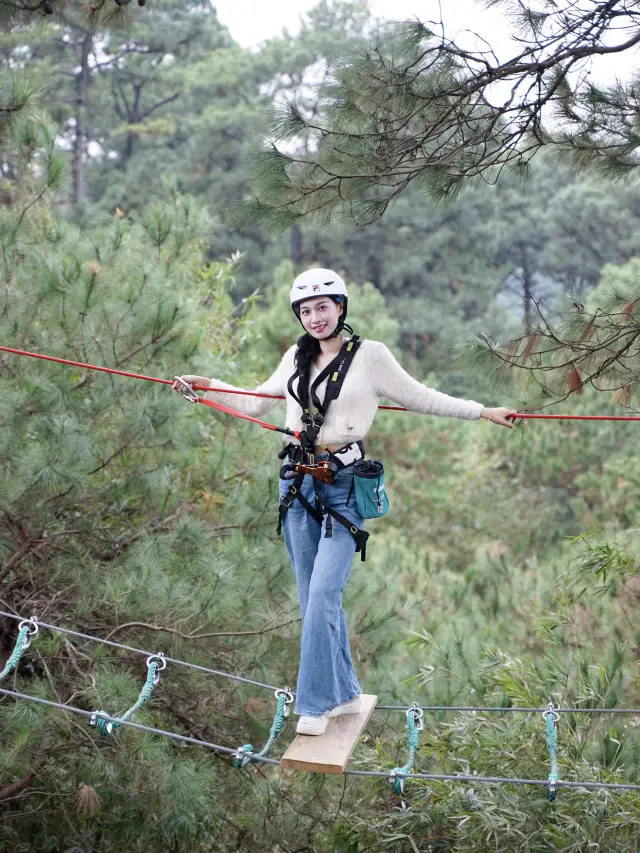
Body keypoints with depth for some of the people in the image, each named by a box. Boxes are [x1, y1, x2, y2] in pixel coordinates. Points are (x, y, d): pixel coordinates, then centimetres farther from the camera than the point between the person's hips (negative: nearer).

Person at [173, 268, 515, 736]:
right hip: (297, 481, 5)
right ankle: (345, 692, 22)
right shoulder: (296, 358, 11)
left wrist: (483, 411, 4)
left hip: (344, 485, -5)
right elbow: (257, 403, 23)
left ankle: (315, 705, -5)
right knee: (313, 597, 8)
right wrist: (210, 386, 16)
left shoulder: (370, 355, -2)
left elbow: (420, 397, 6)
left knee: (323, 595, -14)